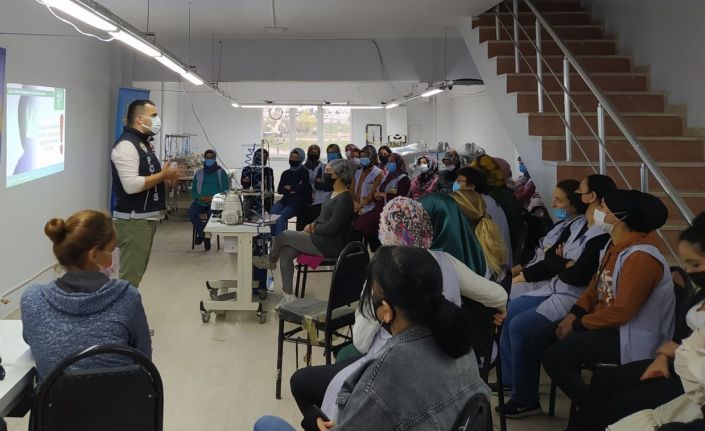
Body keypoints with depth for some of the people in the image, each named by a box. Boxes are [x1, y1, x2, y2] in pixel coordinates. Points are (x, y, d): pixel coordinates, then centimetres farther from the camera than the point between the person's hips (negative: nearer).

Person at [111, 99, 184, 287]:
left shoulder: (144, 143, 16)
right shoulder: (126, 145, -16)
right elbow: (131, 185, -26)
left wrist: (166, 177, 6)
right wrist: (163, 175, -16)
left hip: (146, 219, 10)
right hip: (133, 221, -10)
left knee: (137, 273, 14)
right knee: (130, 277, -8)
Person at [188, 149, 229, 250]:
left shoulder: (221, 172, 9)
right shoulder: (199, 173, 16)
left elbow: (225, 190, 2)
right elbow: (193, 191, 13)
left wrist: (213, 198, -14)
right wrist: (201, 197, -9)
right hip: (200, 201, 2)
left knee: (212, 214, -33)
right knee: (191, 212, -28)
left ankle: (202, 234, -6)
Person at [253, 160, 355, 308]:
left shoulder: (344, 198, -18)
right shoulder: (332, 194, 12)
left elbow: (331, 227, -22)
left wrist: (313, 229, -7)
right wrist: (313, 224, 3)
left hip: (330, 245, -9)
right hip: (320, 239, 9)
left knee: (283, 236, -5)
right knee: (285, 253, -3)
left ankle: (270, 261, 26)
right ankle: (288, 295, 3)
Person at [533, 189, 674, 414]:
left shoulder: (640, 256, -25)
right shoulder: (615, 246, 6)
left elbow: (621, 312, -25)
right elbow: (595, 287, 14)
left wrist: (577, 325, -15)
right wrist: (572, 315, -1)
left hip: (632, 338, -10)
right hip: (608, 322, 10)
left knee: (554, 357, -21)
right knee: (542, 339, 2)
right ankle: (579, 394, 13)